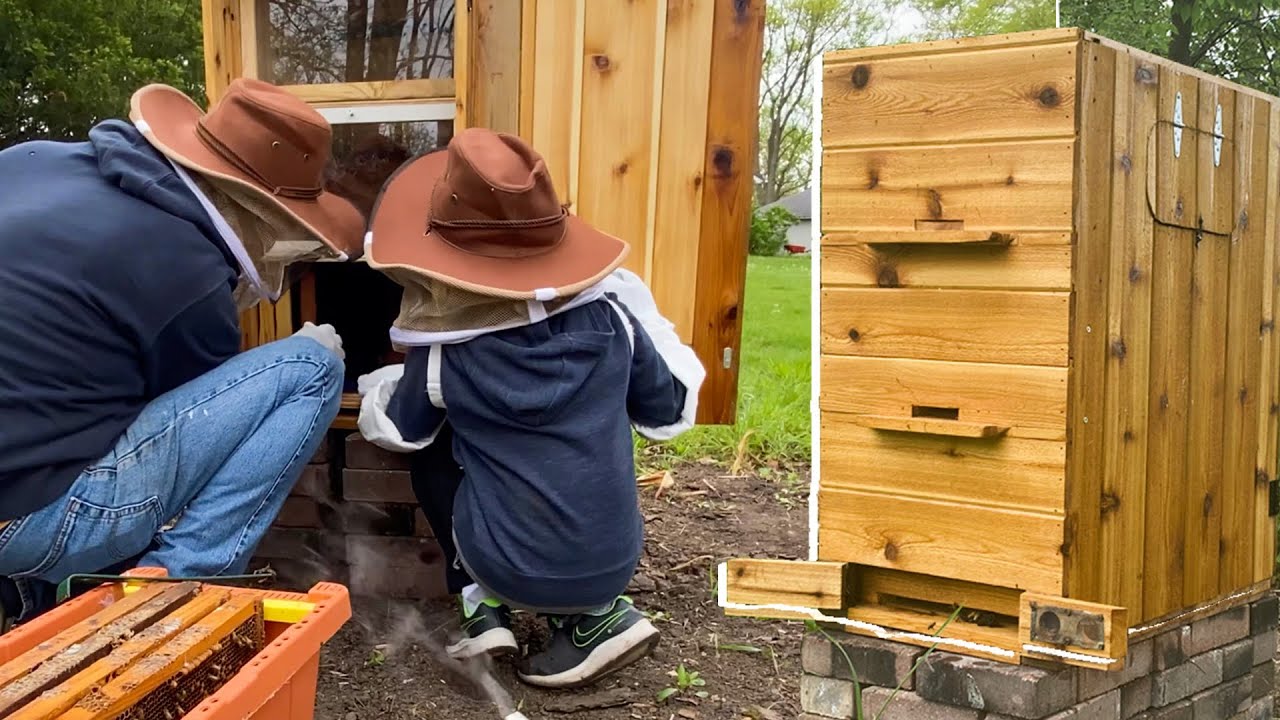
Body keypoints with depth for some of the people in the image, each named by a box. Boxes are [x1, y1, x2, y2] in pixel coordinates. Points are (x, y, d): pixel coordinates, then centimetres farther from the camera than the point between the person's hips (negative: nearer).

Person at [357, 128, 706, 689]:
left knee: (432, 457, 20)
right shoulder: (609, 314, -5)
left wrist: (380, 386, 33)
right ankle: (597, 609, 15)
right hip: (615, 563, 2)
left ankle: (484, 607, 12)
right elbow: (669, 414, 8)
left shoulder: (442, 353, -9)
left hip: (512, 574, -2)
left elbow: (393, 431, 11)